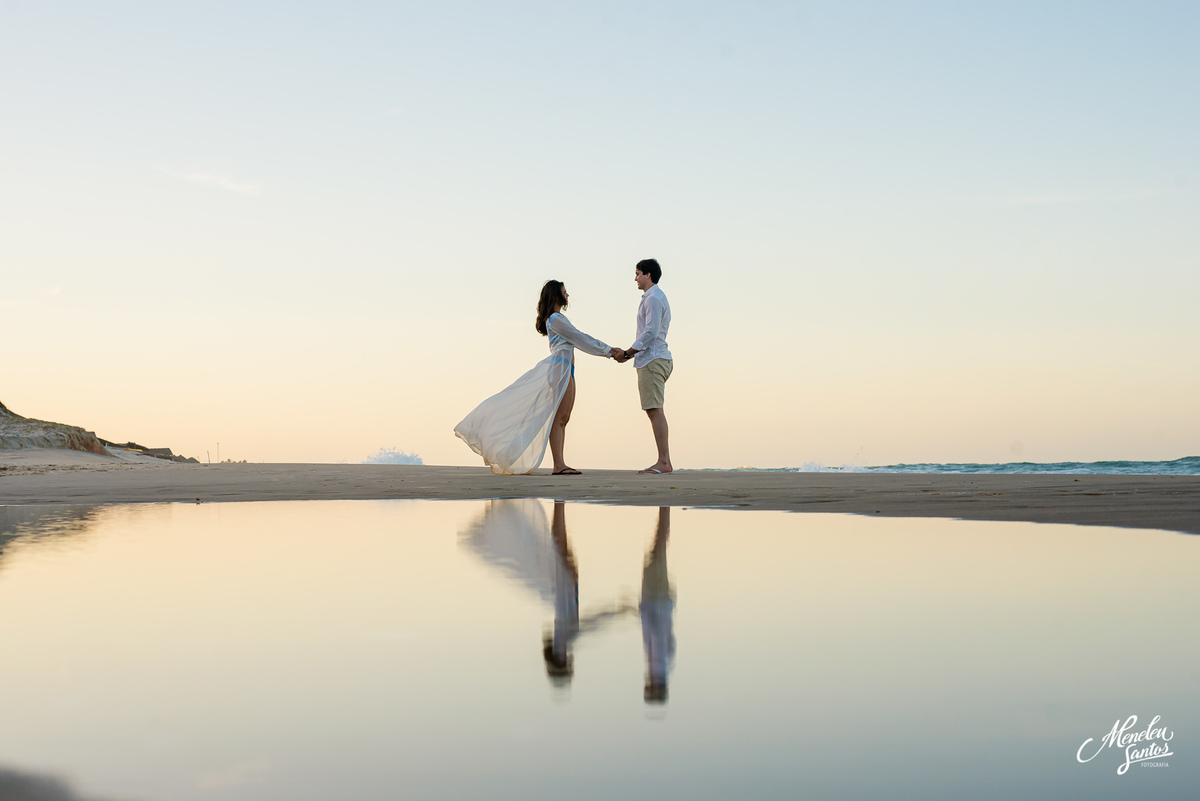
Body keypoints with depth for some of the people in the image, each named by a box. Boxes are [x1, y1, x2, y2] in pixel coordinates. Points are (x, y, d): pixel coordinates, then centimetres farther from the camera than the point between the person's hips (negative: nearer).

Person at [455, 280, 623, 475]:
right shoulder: (556, 319, -7)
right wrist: (606, 350, 0)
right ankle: (558, 465, -17)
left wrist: (607, 350, 18)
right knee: (558, 417, -13)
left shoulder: (558, 319, 24)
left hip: (566, 371, 10)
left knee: (563, 418, 4)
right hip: (560, 368, -10)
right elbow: (580, 339, -7)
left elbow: (580, 340, 24)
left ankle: (560, 464, 1)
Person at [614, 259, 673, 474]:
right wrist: (632, 353, 18)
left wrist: (628, 353, -13)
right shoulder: (657, 297, 23)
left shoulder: (653, 298, -10)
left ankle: (663, 462, -17)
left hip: (652, 360, -10)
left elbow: (651, 333, -18)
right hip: (657, 358, 10)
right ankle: (665, 461, 6)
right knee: (655, 410, 8)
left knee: (655, 410, -13)